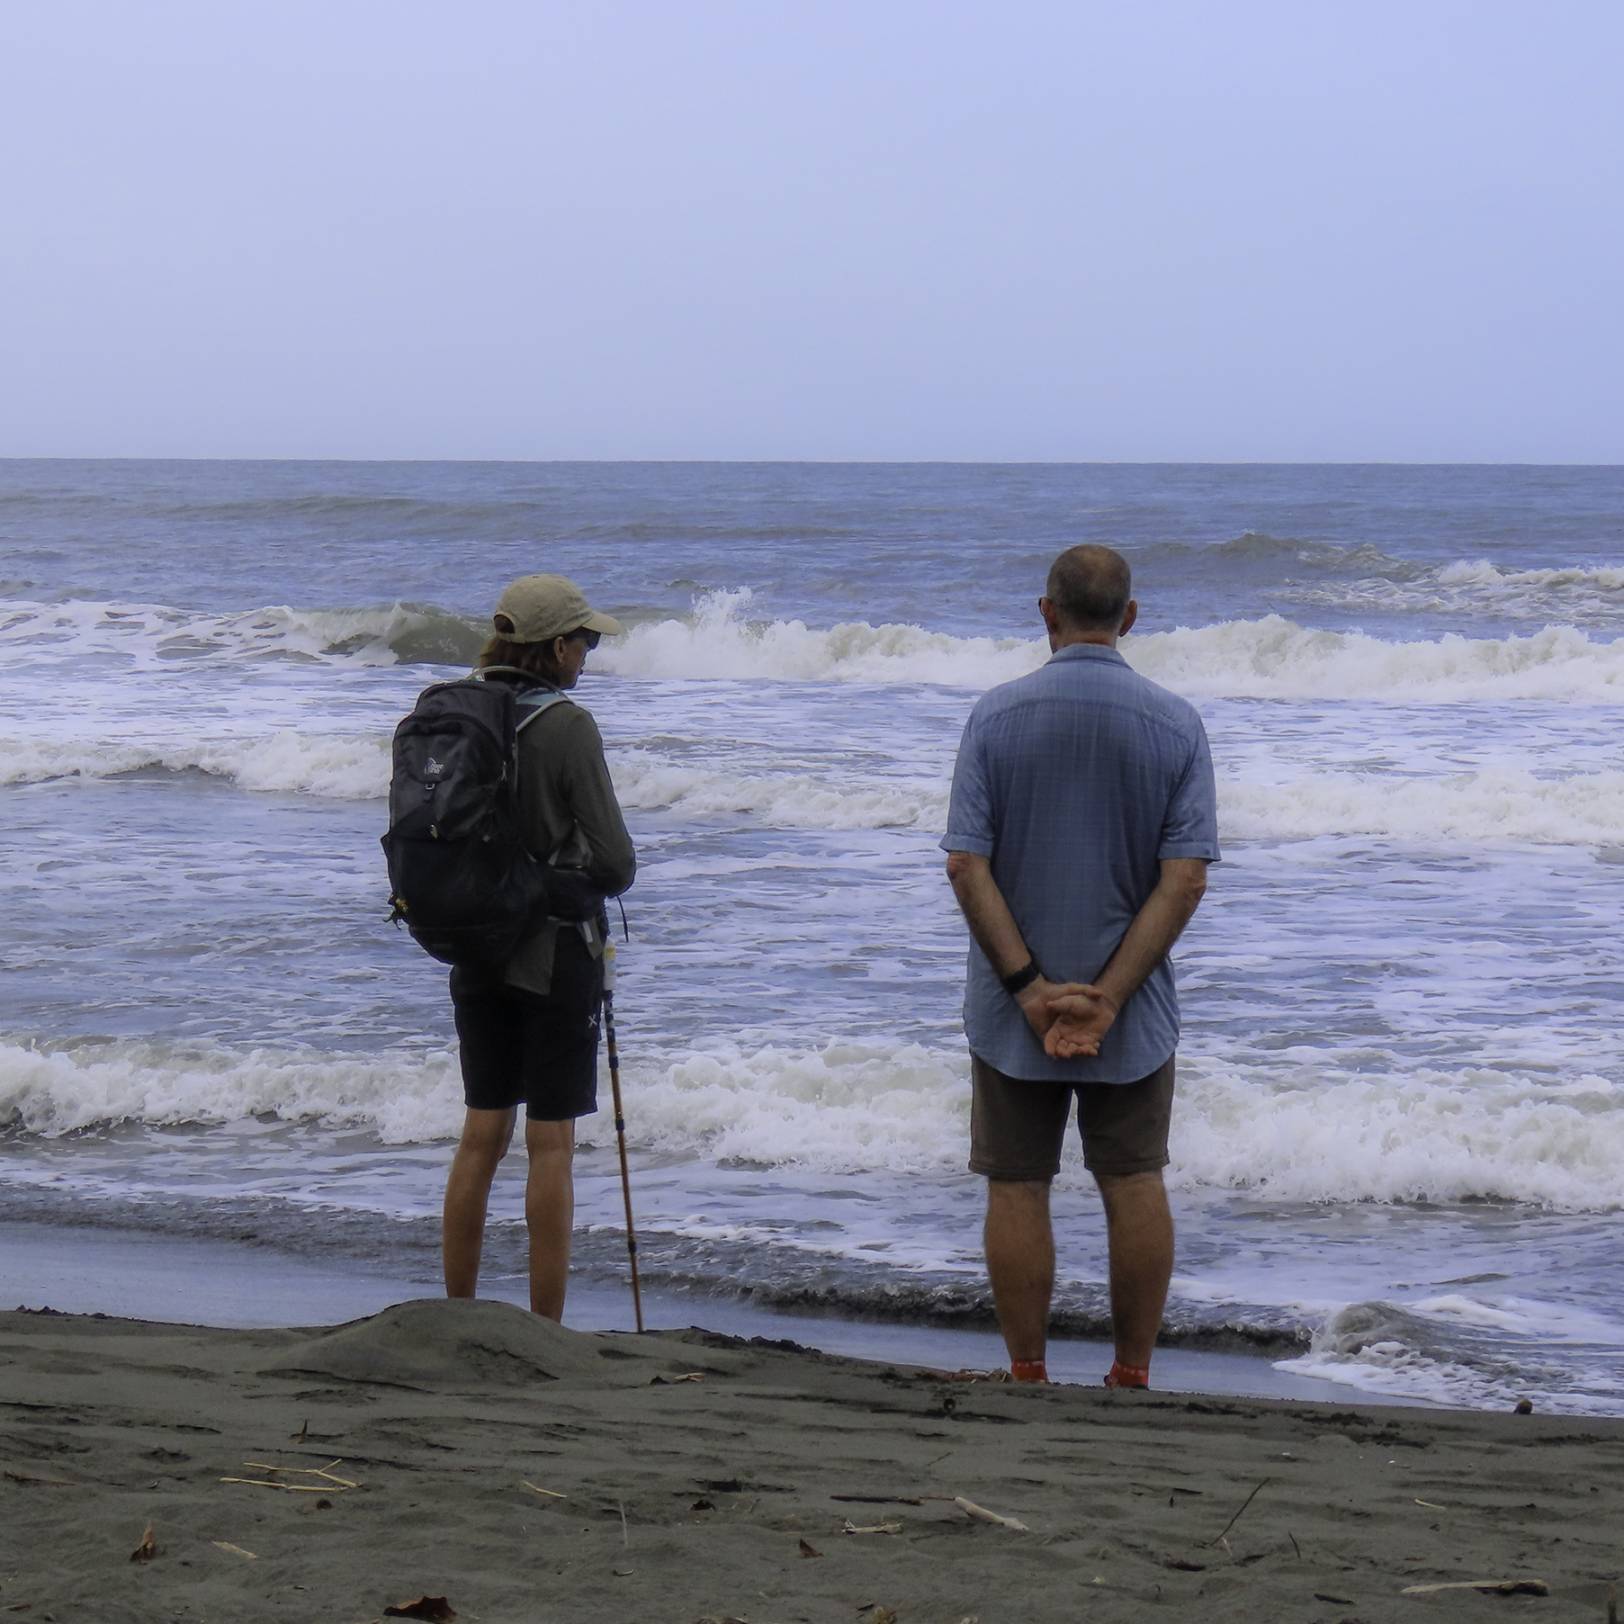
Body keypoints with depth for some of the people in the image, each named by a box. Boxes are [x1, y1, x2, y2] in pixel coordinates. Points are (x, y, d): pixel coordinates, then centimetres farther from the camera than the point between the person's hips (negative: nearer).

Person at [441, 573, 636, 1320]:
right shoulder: (566, 726, -15)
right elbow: (615, 859, -14)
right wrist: (602, 879, 8)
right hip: (556, 950, -6)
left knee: (481, 1133, 13)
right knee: (550, 1143, 1)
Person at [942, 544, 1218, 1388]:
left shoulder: (997, 715, -7)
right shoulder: (1175, 724, -5)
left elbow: (966, 866, -13)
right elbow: (1185, 879, -11)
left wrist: (1030, 987, -12)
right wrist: (1108, 996, -12)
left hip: (1013, 1006, -1)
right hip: (1135, 1010, 1)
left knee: (1017, 1189, 7)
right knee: (1134, 1184, 10)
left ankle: (1027, 1380, 10)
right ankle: (1132, 1378, 13)